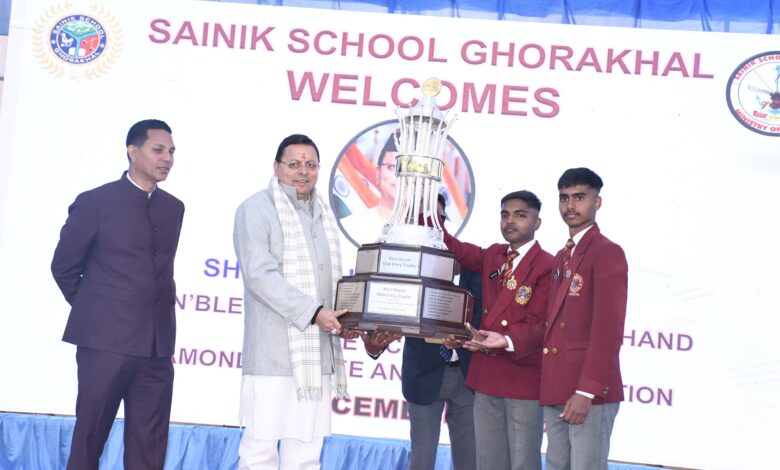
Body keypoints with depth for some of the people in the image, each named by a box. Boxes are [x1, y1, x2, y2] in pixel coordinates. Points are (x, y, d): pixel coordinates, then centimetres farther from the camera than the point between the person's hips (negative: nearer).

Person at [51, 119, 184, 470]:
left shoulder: (173, 208, 11)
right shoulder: (95, 202, -3)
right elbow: (64, 266, 4)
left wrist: (157, 310, 12)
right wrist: (93, 311, 11)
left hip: (157, 345, 4)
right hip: (106, 340, -4)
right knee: (89, 439, 4)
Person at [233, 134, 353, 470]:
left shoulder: (323, 214, 18)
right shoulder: (256, 209, -3)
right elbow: (260, 275, -14)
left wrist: (343, 318, 4)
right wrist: (314, 313, -20)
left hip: (318, 354, 6)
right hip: (274, 353, -6)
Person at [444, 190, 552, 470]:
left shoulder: (547, 266, -11)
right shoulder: (492, 256, 11)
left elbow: (538, 324, -16)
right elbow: (460, 251, 27)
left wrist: (507, 340, -33)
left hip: (524, 378, -7)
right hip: (487, 375, 7)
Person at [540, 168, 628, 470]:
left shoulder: (607, 253, -9)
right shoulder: (560, 258, 19)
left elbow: (608, 329, -16)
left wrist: (586, 392, -20)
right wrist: (541, 380, 10)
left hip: (589, 393, -8)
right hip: (555, 389, 8)